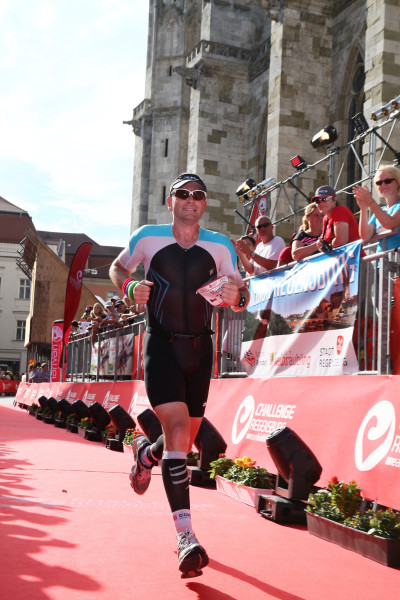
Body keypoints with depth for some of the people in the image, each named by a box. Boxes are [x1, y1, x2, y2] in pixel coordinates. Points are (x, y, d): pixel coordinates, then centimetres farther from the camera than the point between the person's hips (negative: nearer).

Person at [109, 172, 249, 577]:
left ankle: (145, 454, 49)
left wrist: (237, 296, -19)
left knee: (186, 439, 11)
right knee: (177, 427, -21)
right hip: (161, 345, -3)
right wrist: (130, 289, -6)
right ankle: (185, 536, -22)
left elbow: (240, 298, 5)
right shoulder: (147, 237, -1)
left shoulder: (220, 246, 2)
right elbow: (117, 268, 15)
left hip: (200, 347, 3)